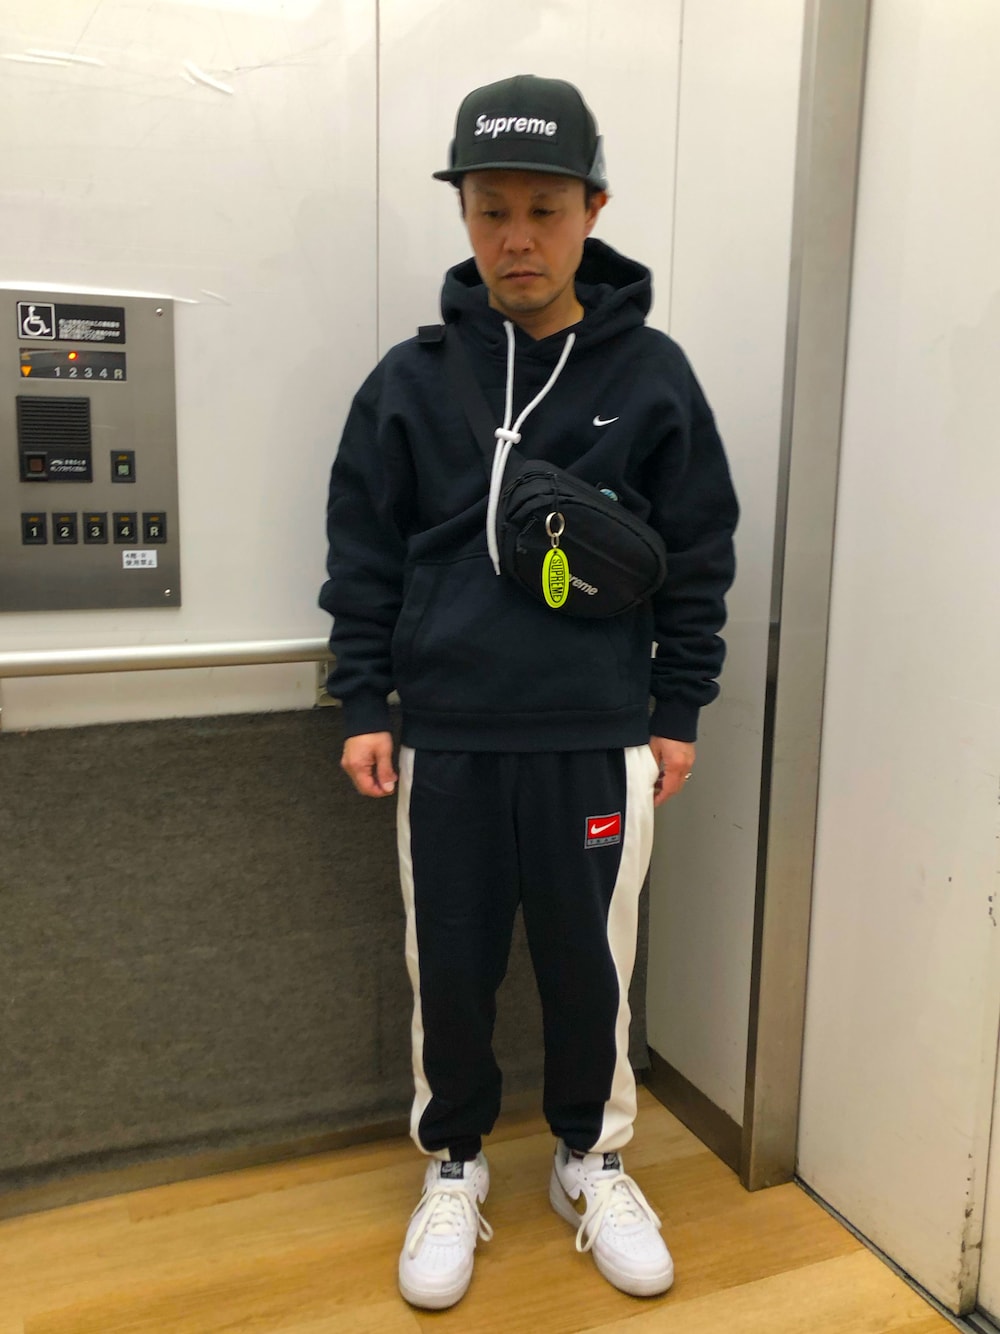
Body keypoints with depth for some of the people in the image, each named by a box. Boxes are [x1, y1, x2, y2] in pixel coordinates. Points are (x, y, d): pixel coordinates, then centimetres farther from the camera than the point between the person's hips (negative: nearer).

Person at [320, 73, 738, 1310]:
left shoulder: (653, 376, 0)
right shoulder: (410, 381, 0)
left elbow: (699, 559, 4)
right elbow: (363, 557, 4)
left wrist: (678, 713, 3)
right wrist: (363, 706, 0)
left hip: (600, 744, 0)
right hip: (446, 744, 1)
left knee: (592, 970, 12)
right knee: (449, 971, 12)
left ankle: (591, 1160, 37)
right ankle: (453, 1166, 35)